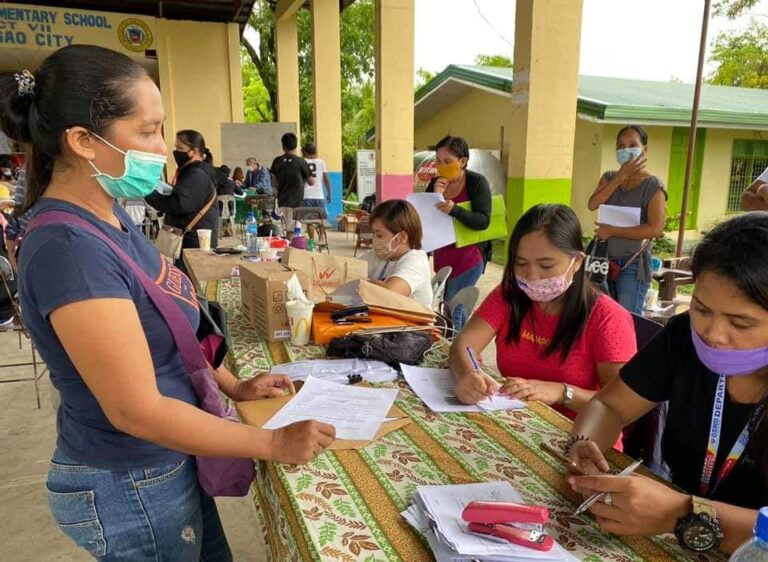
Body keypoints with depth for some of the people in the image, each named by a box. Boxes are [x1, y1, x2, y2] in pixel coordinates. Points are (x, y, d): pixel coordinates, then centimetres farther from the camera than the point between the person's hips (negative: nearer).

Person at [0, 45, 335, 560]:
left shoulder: (107, 218, 0)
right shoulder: (69, 248, -29)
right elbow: (137, 410, -28)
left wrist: (234, 386, 6)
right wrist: (274, 443, -21)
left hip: (166, 461, 8)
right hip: (130, 491, -8)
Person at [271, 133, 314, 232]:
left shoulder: (277, 161, 4)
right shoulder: (301, 162, -8)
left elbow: (274, 183, 11)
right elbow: (311, 182, -1)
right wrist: (316, 180, 21)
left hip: (282, 201, 4)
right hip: (296, 202, -4)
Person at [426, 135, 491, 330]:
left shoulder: (477, 182, -10)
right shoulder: (436, 183, 5)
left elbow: (483, 221, -19)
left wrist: (454, 210, -33)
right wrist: (435, 195, -14)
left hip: (468, 259, -6)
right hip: (442, 258, 6)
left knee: (452, 310, -7)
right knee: (456, 308, 17)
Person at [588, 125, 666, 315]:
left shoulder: (652, 185, -8)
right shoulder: (609, 177, 7)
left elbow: (656, 228, -18)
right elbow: (592, 205, -12)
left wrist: (612, 230, -17)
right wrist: (621, 176, -16)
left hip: (633, 265, -5)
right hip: (606, 260, 5)